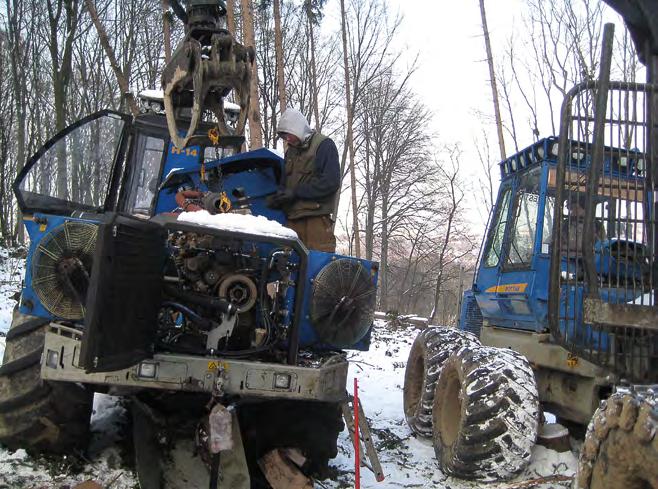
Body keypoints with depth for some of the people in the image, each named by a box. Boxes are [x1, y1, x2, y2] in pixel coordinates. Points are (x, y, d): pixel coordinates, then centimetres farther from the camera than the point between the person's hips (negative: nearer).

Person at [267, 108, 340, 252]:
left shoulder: (324, 145, -2)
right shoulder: (291, 151, 22)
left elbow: (331, 182, -13)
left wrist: (296, 192, -13)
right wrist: (277, 197, 2)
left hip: (316, 218, -7)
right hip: (293, 219, 7)